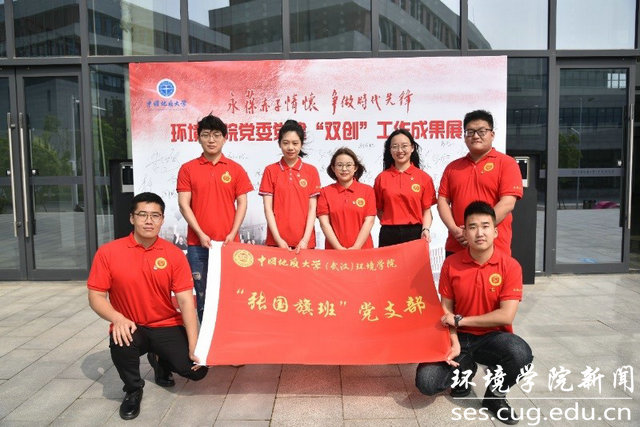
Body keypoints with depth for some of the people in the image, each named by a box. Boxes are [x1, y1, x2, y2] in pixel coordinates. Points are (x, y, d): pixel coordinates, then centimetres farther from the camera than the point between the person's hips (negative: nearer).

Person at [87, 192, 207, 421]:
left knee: (196, 369, -14)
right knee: (120, 342, -35)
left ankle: (160, 361, 23)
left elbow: (186, 301, -12)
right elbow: (96, 297, -6)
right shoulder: (108, 252, -9)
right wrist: (118, 319, -27)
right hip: (130, 327, -1)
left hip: (167, 326, 1)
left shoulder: (174, 254, -9)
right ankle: (133, 390, 0)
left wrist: (194, 346, -20)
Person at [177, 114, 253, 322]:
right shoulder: (187, 169, 4)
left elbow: (242, 203, 4)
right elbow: (184, 204, 0)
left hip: (228, 243, 0)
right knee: (203, 294, 5)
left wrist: (232, 234, -7)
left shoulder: (235, 169, 6)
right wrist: (200, 234, -10)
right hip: (198, 244, 0)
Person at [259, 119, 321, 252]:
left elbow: (312, 208, 1)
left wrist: (305, 239, -9)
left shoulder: (311, 171, 5)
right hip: (277, 241, 0)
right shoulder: (270, 171, 4)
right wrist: (278, 239, -9)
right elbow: (268, 207, 0)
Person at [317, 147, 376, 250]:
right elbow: (324, 222, -3)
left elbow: (369, 221, -3)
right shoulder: (325, 192, 4)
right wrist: (339, 248, -13)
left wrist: (356, 247, -13)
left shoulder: (367, 190, 4)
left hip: (362, 249, 0)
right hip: (334, 251, 0)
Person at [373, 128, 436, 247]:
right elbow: (379, 210, 9)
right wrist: (391, 223, -3)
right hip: (389, 236, 1)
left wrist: (425, 230, -12)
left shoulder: (424, 177, 2)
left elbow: (427, 210, 2)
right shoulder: (381, 178, 4)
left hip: (415, 233, 0)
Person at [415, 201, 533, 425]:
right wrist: (454, 342, -14)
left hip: (492, 337, -1)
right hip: (460, 337, 2)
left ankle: (495, 395, -1)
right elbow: (446, 309, 1)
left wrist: (460, 320, -15)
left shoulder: (510, 266, -12)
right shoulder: (451, 264, -6)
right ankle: (465, 369, 18)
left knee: (521, 354, -36)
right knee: (426, 382, -18)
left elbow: (506, 315, -16)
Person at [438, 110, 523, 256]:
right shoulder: (452, 167, 13)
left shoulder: (507, 163, 0)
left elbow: (507, 203, -10)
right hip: (456, 246, 4)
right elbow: (442, 201, 7)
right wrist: (454, 229, -8)